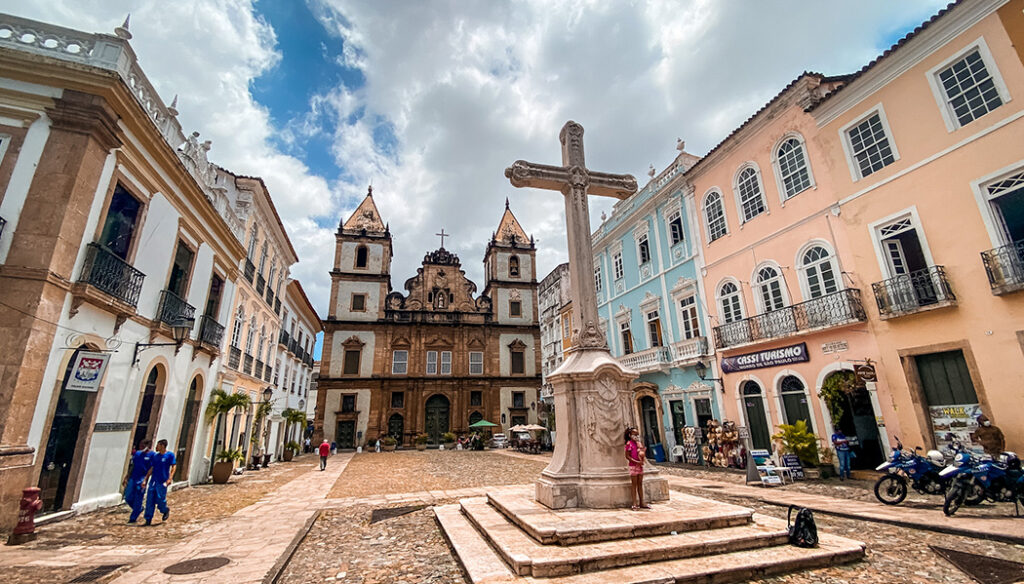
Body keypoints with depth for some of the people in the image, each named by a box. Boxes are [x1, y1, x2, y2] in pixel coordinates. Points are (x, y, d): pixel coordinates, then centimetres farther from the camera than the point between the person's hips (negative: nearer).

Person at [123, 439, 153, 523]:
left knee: (138, 500, 0)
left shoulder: (151, 455, -8)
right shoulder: (137, 454, 8)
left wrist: (145, 480, -14)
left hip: (142, 479, -6)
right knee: (128, 498, 9)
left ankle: (133, 518, 14)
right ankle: (139, 509, 33)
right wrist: (126, 478, 11)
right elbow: (132, 467, 16)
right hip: (133, 478, 6)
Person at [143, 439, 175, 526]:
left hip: (162, 482, -5)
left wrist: (169, 479, -17)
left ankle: (166, 511, 25)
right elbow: (151, 469, 16)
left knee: (160, 500, -4)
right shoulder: (155, 455, 9)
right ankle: (148, 520, 13)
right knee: (150, 501, 3)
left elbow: (173, 467, -8)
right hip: (153, 481, 5)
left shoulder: (170, 455, -6)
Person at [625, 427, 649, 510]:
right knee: (634, 485, -1)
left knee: (640, 484, 12)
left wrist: (643, 458, -5)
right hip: (633, 466, -6)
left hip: (640, 465, 6)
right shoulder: (629, 443, -11)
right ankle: (635, 504, 5)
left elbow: (644, 454, 18)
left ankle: (642, 502, 19)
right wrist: (636, 462, -20)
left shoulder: (639, 443, 9)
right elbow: (627, 456, -14)